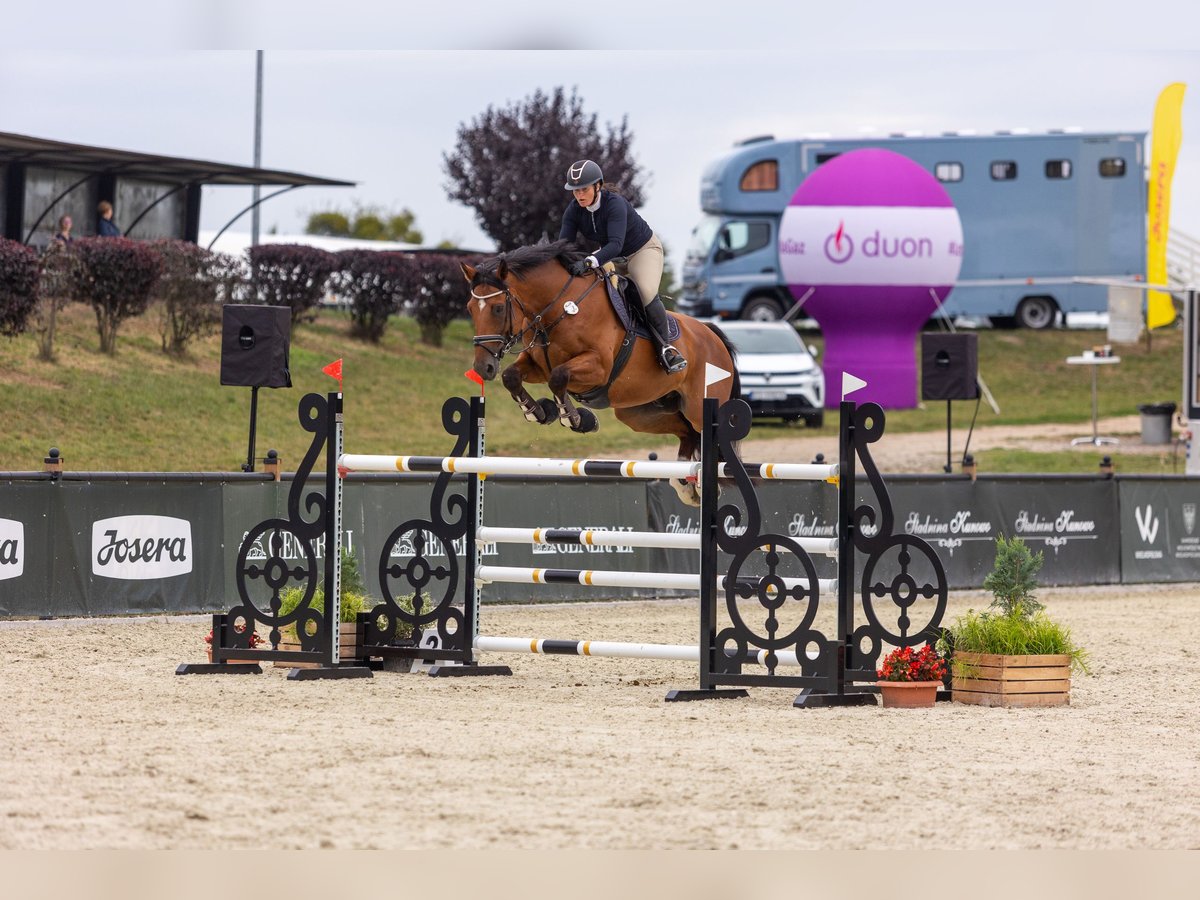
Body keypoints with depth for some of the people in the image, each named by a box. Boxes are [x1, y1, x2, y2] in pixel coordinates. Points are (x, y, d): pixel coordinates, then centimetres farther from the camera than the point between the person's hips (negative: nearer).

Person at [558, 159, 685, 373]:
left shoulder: (615, 204, -33)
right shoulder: (574, 210, -14)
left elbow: (616, 244, -45)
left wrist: (590, 262, -61)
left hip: (643, 249, -7)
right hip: (610, 254, 7)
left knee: (647, 293, -31)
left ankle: (664, 347, -14)